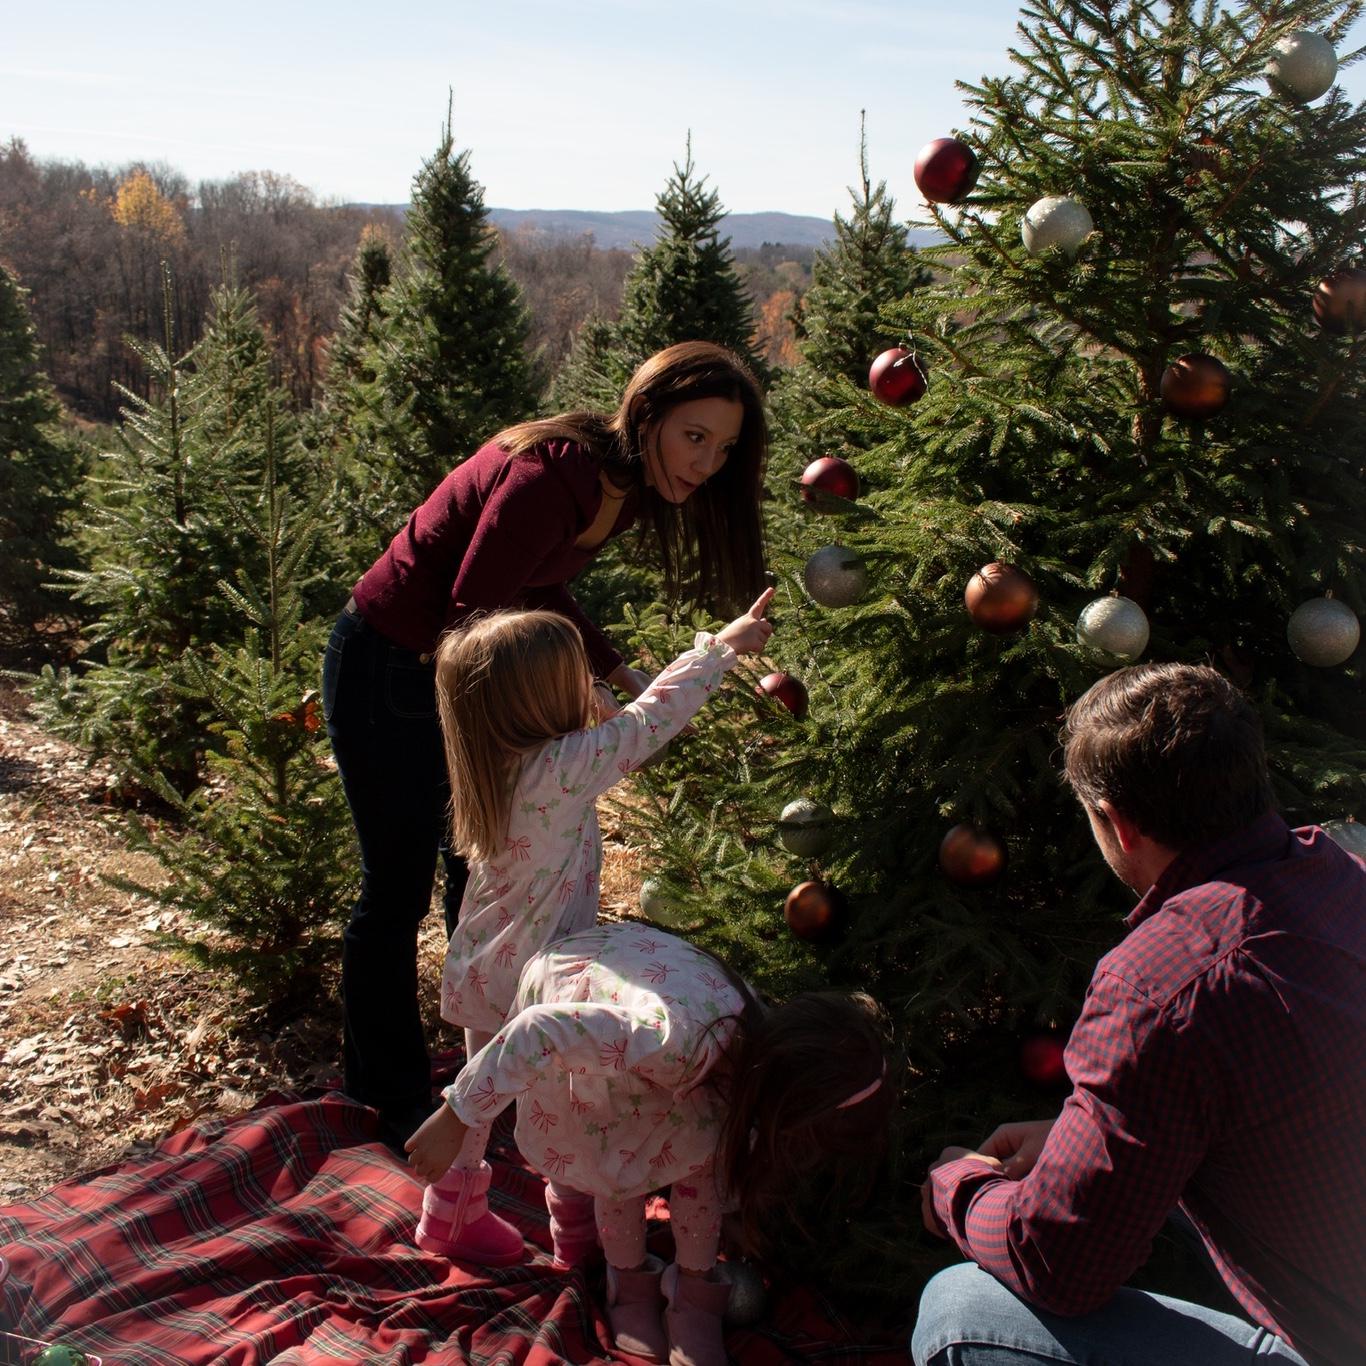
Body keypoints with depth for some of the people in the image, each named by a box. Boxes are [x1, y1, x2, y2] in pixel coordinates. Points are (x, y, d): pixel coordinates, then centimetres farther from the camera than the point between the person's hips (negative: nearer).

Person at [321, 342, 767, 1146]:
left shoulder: (625, 485, -3)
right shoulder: (553, 477, -31)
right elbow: (470, 625, -28)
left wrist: (622, 675, 3)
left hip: (461, 672, 9)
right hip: (386, 672, -9)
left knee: (481, 869, 19)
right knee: (399, 888, 4)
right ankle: (390, 1101, 23)